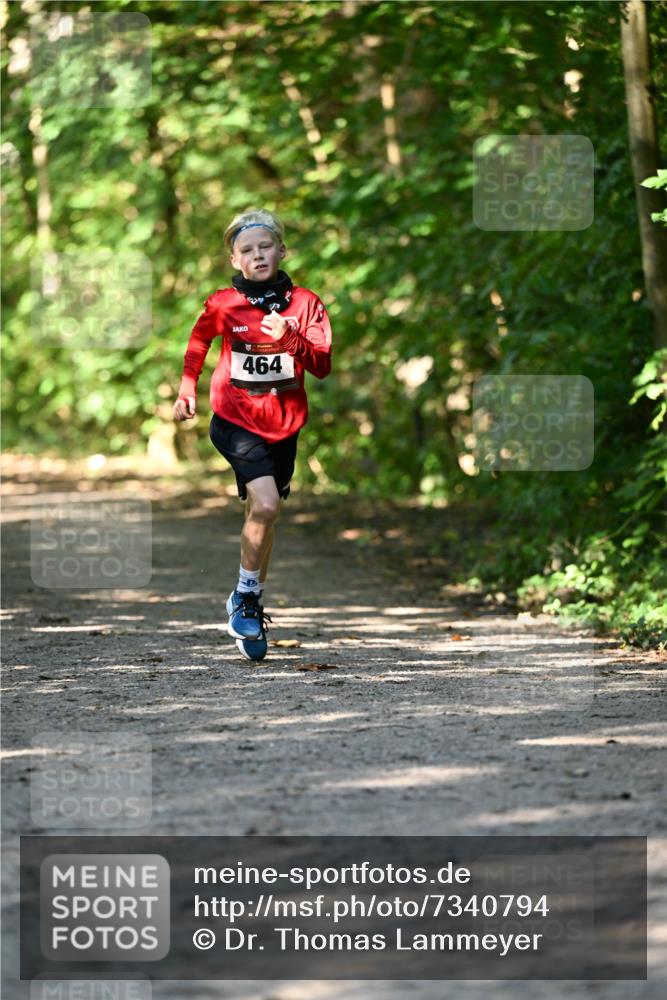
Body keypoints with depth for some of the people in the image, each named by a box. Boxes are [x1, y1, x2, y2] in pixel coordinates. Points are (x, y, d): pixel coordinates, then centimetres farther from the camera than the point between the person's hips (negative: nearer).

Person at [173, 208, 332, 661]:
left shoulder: (305, 303, -3)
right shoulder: (223, 304, -5)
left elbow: (323, 366, -9)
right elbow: (199, 341, 15)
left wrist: (290, 339, -24)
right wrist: (187, 389, 11)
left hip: (284, 423, 3)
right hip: (237, 421, -3)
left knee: (262, 515, 12)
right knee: (266, 505, -22)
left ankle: (250, 606, 29)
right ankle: (245, 596, -5)